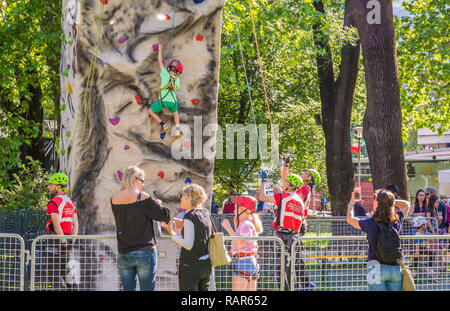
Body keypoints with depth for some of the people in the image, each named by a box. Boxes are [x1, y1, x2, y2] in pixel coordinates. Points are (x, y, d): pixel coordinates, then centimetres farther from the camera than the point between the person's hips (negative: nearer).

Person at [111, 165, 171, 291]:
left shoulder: (114, 200, 4)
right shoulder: (143, 198, -12)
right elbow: (164, 215, -9)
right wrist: (157, 204, 11)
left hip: (123, 255, 5)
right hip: (144, 252, -5)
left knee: (128, 288, 9)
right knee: (147, 288, 1)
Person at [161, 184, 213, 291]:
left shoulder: (189, 216, -15)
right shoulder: (206, 213, 7)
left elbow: (188, 245, -17)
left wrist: (171, 233, -13)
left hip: (190, 266, -7)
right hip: (206, 265, 7)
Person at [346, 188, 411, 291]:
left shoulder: (370, 224, -8)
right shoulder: (396, 221, 2)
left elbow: (350, 219, 12)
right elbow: (406, 205, 23)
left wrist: (351, 203, 28)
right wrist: (389, 201, 18)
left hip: (376, 267, -4)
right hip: (395, 268, 4)